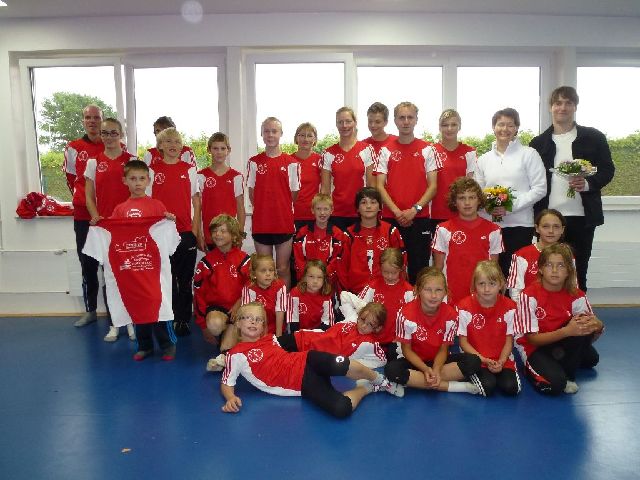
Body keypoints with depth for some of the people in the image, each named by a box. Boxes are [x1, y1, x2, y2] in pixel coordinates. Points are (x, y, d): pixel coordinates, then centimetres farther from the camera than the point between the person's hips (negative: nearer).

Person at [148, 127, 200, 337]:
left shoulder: (189, 170, 6)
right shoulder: (152, 170, 4)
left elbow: (196, 201, 6)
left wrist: (195, 229, 0)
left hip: (186, 232, 1)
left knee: (185, 279, 6)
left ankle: (184, 320, 17)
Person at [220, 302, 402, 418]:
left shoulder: (270, 338, 14)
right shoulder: (236, 354, 0)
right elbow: (226, 384, 5)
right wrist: (231, 398, -16)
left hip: (306, 361, 4)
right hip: (301, 386, -3)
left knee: (342, 366, -32)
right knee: (341, 409, -30)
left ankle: (379, 380, -2)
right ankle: (367, 388, 0)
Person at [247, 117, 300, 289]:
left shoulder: (290, 162, 1)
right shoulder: (254, 162, 4)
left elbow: (294, 193, 5)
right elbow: (252, 192, 8)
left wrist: (283, 210, 3)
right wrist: (263, 209, 2)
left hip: (284, 223, -1)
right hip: (261, 224, 1)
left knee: (283, 269, 7)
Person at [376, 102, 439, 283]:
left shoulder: (427, 149, 6)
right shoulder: (386, 150, 7)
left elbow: (432, 186, 1)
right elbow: (380, 186, 1)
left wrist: (414, 209, -12)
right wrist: (397, 212, -11)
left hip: (419, 218, 0)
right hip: (391, 218, 1)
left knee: (419, 267, 3)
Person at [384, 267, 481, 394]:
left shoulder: (450, 314, -15)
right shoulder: (407, 313, -20)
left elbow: (443, 349, -7)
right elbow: (406, 349, -11)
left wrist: (436, 370, -26)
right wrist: (425, 369, -26)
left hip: (438, 360, 2)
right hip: (416, 361, -2)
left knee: (474, 362, -23)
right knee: (391, 369, -33)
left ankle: (415, 381, -20)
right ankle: (451, 386, -24)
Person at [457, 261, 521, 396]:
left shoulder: (509, 307, -4)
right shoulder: (465, 307, -11)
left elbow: (509, 340, 1)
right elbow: (463, 341, -5)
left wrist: (500, 362, -14)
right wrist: (484, 360, -14)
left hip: (502, 359, 2)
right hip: (476, 359, -2)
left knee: (510, 388, -19)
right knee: (488, 387, -25)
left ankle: (496, 374, 13)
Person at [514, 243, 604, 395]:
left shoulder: (576, 295, -8)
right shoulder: (529, 295, -20)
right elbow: (533, 338, -20)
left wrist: (596, 326, -33)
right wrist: (567, 331, -34)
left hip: (562, 345, 5)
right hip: (534, 346, -4)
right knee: (555, 384, -29)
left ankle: (568, 375, -2)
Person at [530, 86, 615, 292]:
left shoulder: (593, 138, 6)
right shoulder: (539, 142, 9)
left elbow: (607, 170, 6)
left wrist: (588, 183, -15)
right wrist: (537, 215, 0)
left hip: (581, 217, 0)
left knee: (578, 272, 7)